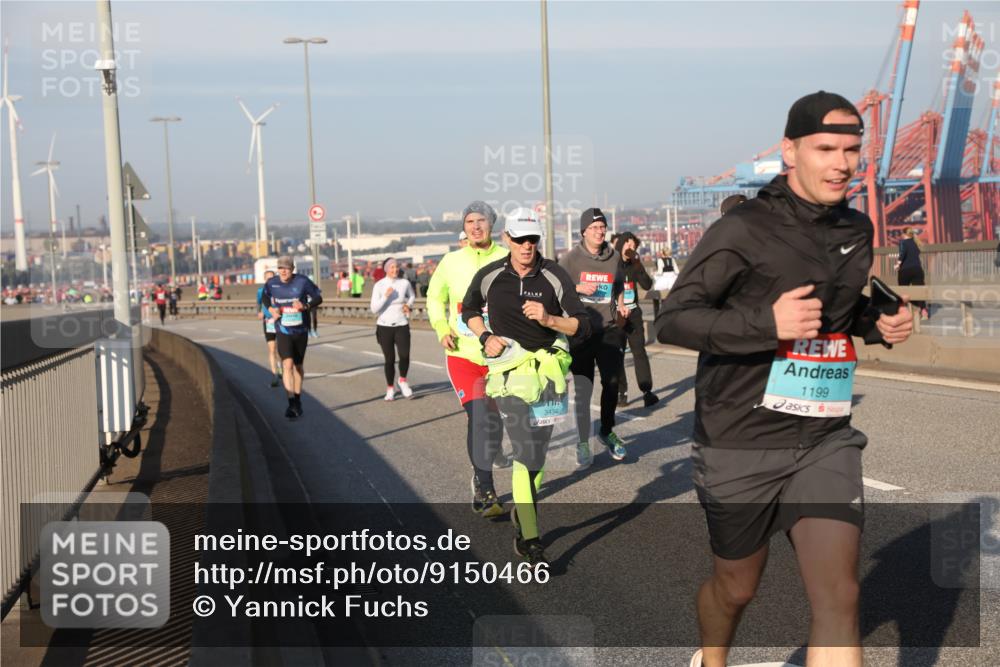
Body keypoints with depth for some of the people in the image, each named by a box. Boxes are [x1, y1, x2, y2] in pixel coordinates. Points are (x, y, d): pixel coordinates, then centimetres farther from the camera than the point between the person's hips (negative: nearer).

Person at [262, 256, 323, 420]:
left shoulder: (302, 281, -12)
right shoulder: (272, 283, -5)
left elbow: (318, 297, -3)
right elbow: (264, 297, 16)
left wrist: (305, 306, -21)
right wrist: (270, 309, -4)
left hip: (301, 331, 1)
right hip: (283, 331, 0)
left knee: (298, 365, 14)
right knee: (287, 364, -16)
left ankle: (297, 399, 32)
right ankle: (292, 403, -16)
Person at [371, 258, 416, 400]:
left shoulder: (404, 283, 2)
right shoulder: (379, 285, -6)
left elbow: (412, 296, 23)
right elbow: (374, 309, -9)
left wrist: (408, 305, 4)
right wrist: (386, 296, -20)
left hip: (402, 325, 1)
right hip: (384, 326, -1)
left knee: (404, 355, -15)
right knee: (389, 359, 2)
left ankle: (403, 381, 13)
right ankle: (390, 388, 20)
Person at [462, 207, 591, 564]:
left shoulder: (555, 276, -5)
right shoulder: (489, 276, -2)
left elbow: (582, 325, -5)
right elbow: (469, 309, 18)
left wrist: (549, 319, -22)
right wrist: (485, 338, 1)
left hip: (549, 368, 2)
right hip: (508, 370, -2)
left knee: (537, 452, 11)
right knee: (528, 455, -12)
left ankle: (522, 511, 36)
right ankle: (529, 539, -5)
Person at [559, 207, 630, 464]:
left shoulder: (614, 257, 9)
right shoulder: (571, 258, -1)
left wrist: (621, 306, 7)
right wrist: (578, 288, -14)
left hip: (610, 329, 3)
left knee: (612, 382, 3)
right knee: (583, 388, 1)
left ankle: (607, 431, 26)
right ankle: (583, 442, 11)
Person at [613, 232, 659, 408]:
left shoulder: (634, 265, 7)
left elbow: (647, 285, -5)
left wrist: (638, 264, -12)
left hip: (633, 314, 2)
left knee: (639, 352, -3)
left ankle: (647, 391, -4)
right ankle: (621, 393, 10)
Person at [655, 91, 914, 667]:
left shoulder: (858, 230, 8)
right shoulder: (743, 230, -12)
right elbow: (672, 321, -14)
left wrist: (878, 322, 4)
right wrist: (768, 324, -27)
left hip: (826, 441, 4)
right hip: (742, 444, -4)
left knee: (839, 596, -11)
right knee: (736, 588, 15)